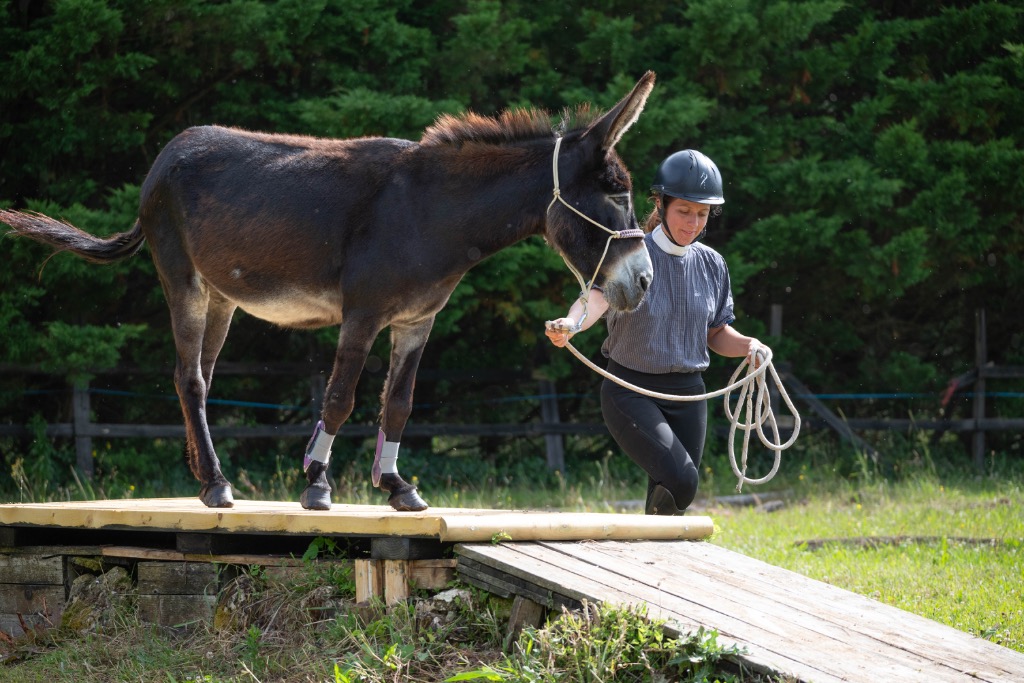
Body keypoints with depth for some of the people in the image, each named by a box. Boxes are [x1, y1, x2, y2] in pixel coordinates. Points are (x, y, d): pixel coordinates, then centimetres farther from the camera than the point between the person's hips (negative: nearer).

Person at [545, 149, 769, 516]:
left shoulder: (711, 264, 5)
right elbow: (597, 295, -30)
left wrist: (748, 346, -7)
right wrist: (571, 324, -52)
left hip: (687, 395, 5)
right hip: (631, 391, -5)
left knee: (670, 497, 6)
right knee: (681, 480, -24)